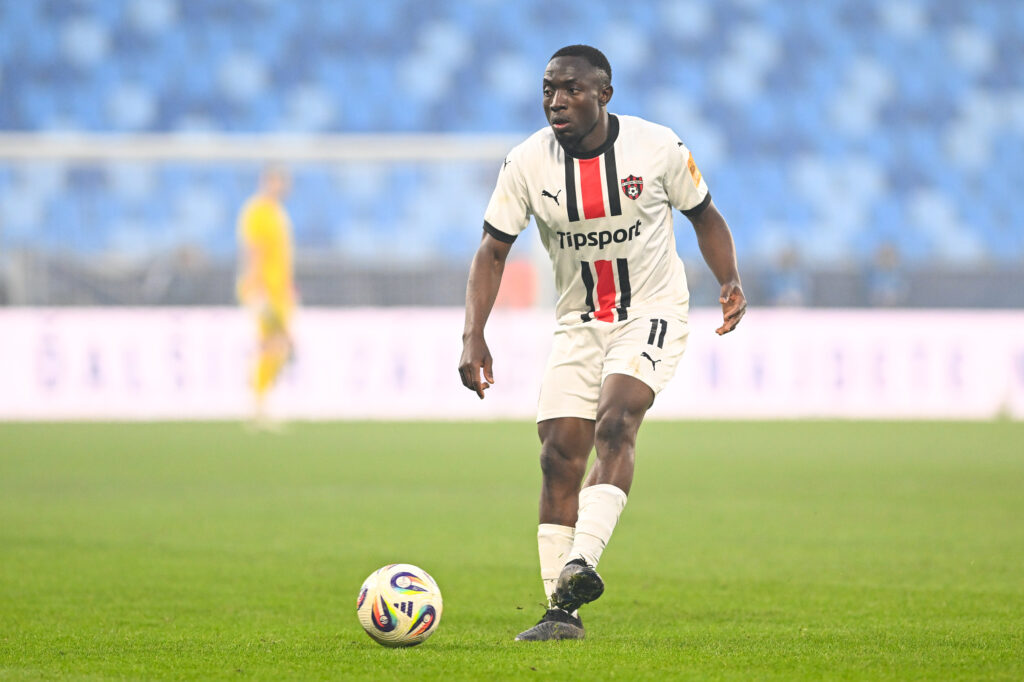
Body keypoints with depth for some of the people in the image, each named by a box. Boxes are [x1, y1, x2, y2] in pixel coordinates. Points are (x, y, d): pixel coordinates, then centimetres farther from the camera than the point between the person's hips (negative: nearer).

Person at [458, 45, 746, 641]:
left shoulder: (658, 147, -12)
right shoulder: (527, 163, -8)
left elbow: (704, 215, 3)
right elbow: (493, 250, -3)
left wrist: (730, 282, -13)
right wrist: (474, 336, -15)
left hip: (653, 312, -3)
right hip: (578, 323, 3)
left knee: (615, 424, -27)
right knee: (560, 454, -6)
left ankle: (583, 562, -38)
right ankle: (562, 612, 0)